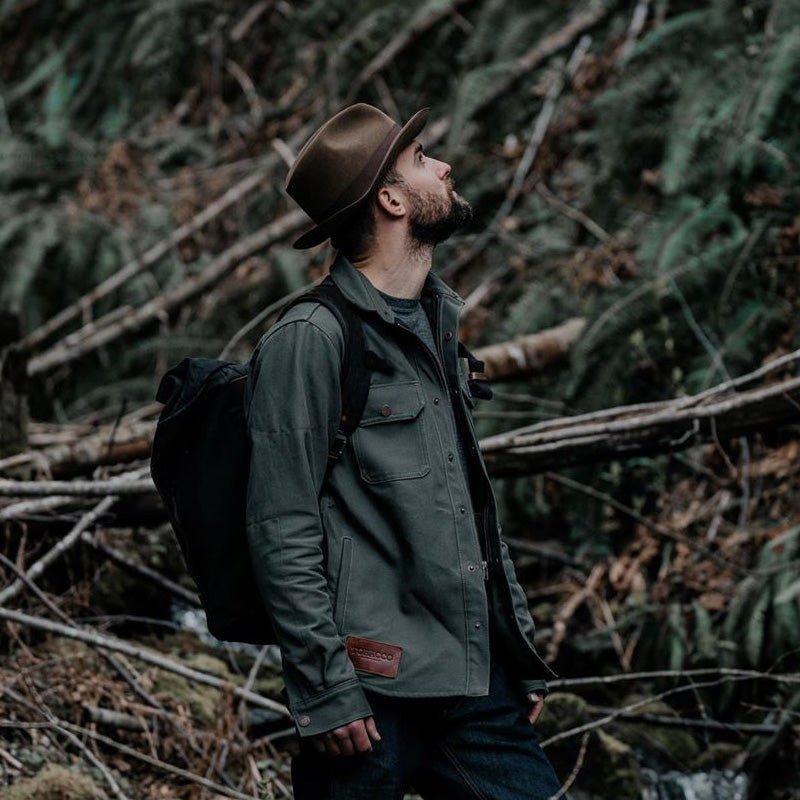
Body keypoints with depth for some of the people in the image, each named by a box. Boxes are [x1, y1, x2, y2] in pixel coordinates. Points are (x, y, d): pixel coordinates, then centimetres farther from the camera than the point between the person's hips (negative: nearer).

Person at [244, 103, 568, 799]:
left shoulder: (438, 324, 17)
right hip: (374, 694, -7)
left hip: (479, 685, 7)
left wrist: (522, 651, 20)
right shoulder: (311, 338, -9)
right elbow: (283, 534, -13)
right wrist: (325, 690, -16)